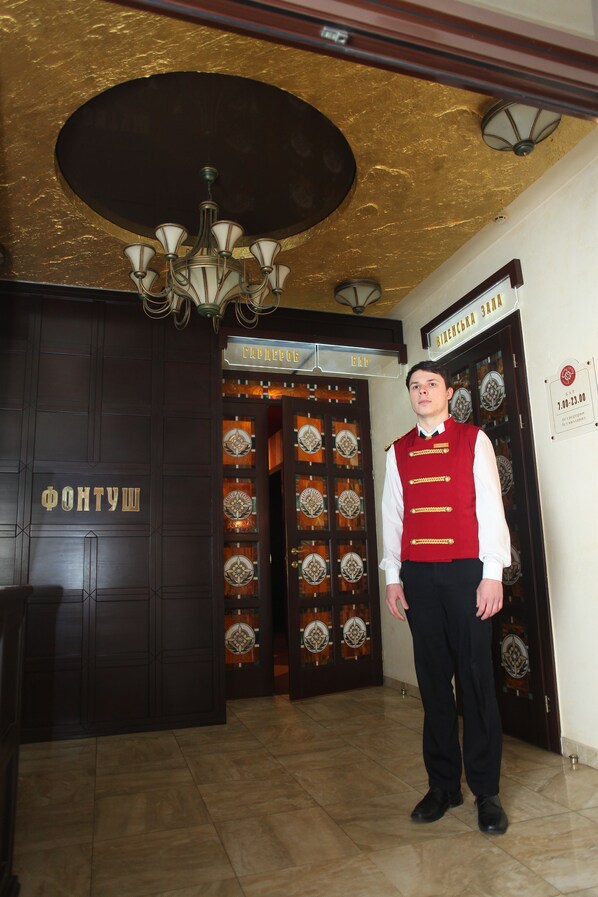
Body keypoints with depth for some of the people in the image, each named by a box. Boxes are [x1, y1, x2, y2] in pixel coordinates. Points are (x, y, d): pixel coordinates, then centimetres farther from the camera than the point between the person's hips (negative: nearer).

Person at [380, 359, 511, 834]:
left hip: (466, 571, -3)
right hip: (418, 576, 3)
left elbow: (490, 507, -1)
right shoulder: (398, 452, 12)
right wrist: (393, 576, 7)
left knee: (476, 678, 2)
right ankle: (443, 784, 21)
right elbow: (392, 515, 11)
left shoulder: (474, 440, 4)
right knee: (433, 679, 8)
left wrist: (492, 574, -7)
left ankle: (486, 791, 17)